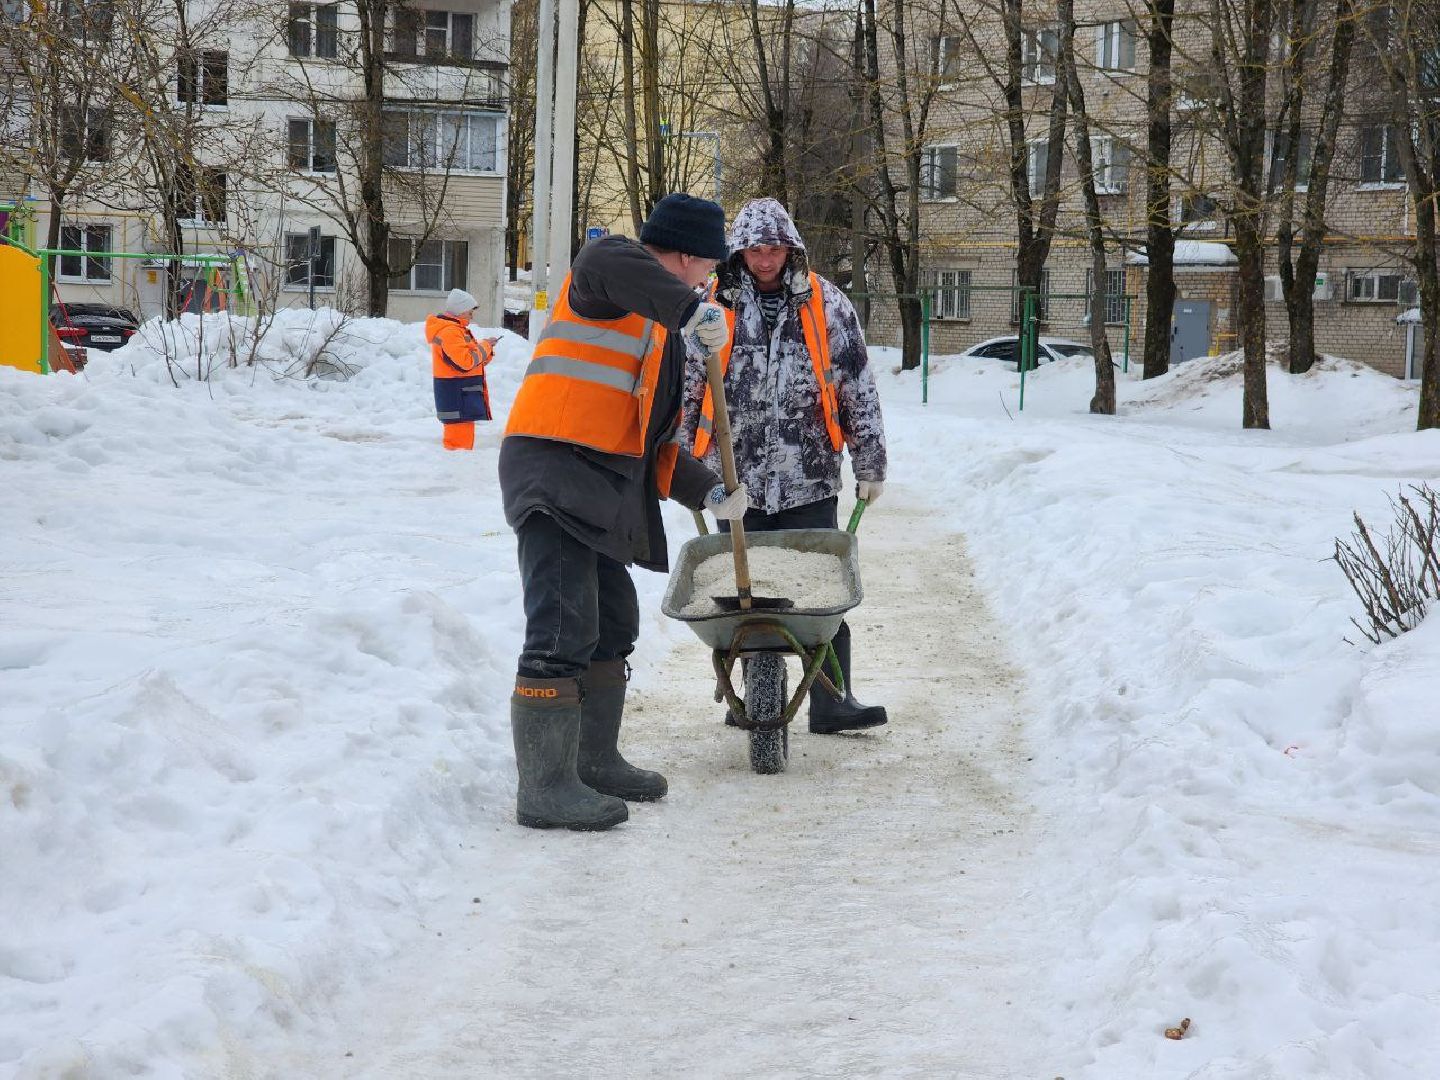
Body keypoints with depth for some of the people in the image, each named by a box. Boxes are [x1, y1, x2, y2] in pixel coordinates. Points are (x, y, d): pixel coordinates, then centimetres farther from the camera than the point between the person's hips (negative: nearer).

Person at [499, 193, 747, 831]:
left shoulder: (659, 327, 26)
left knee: (613, 624, 19)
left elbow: (650, 439, 28)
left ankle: (594, 761, 32)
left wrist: (707, 491, 19)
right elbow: (605, 264, -31)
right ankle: (544, 789, -14)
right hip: (554, 470, -10)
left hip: (602, 485, 10)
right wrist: (692, 307, -35)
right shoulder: (614, 268, -2)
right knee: (565, 630, -15)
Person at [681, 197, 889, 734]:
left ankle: (831, 702, 1)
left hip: (810, 482, 0)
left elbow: (858, 387, 7)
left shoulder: (827, 305, 3)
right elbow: (684, 389, 9)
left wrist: (870, 463, 7)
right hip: (737, 482, 0)